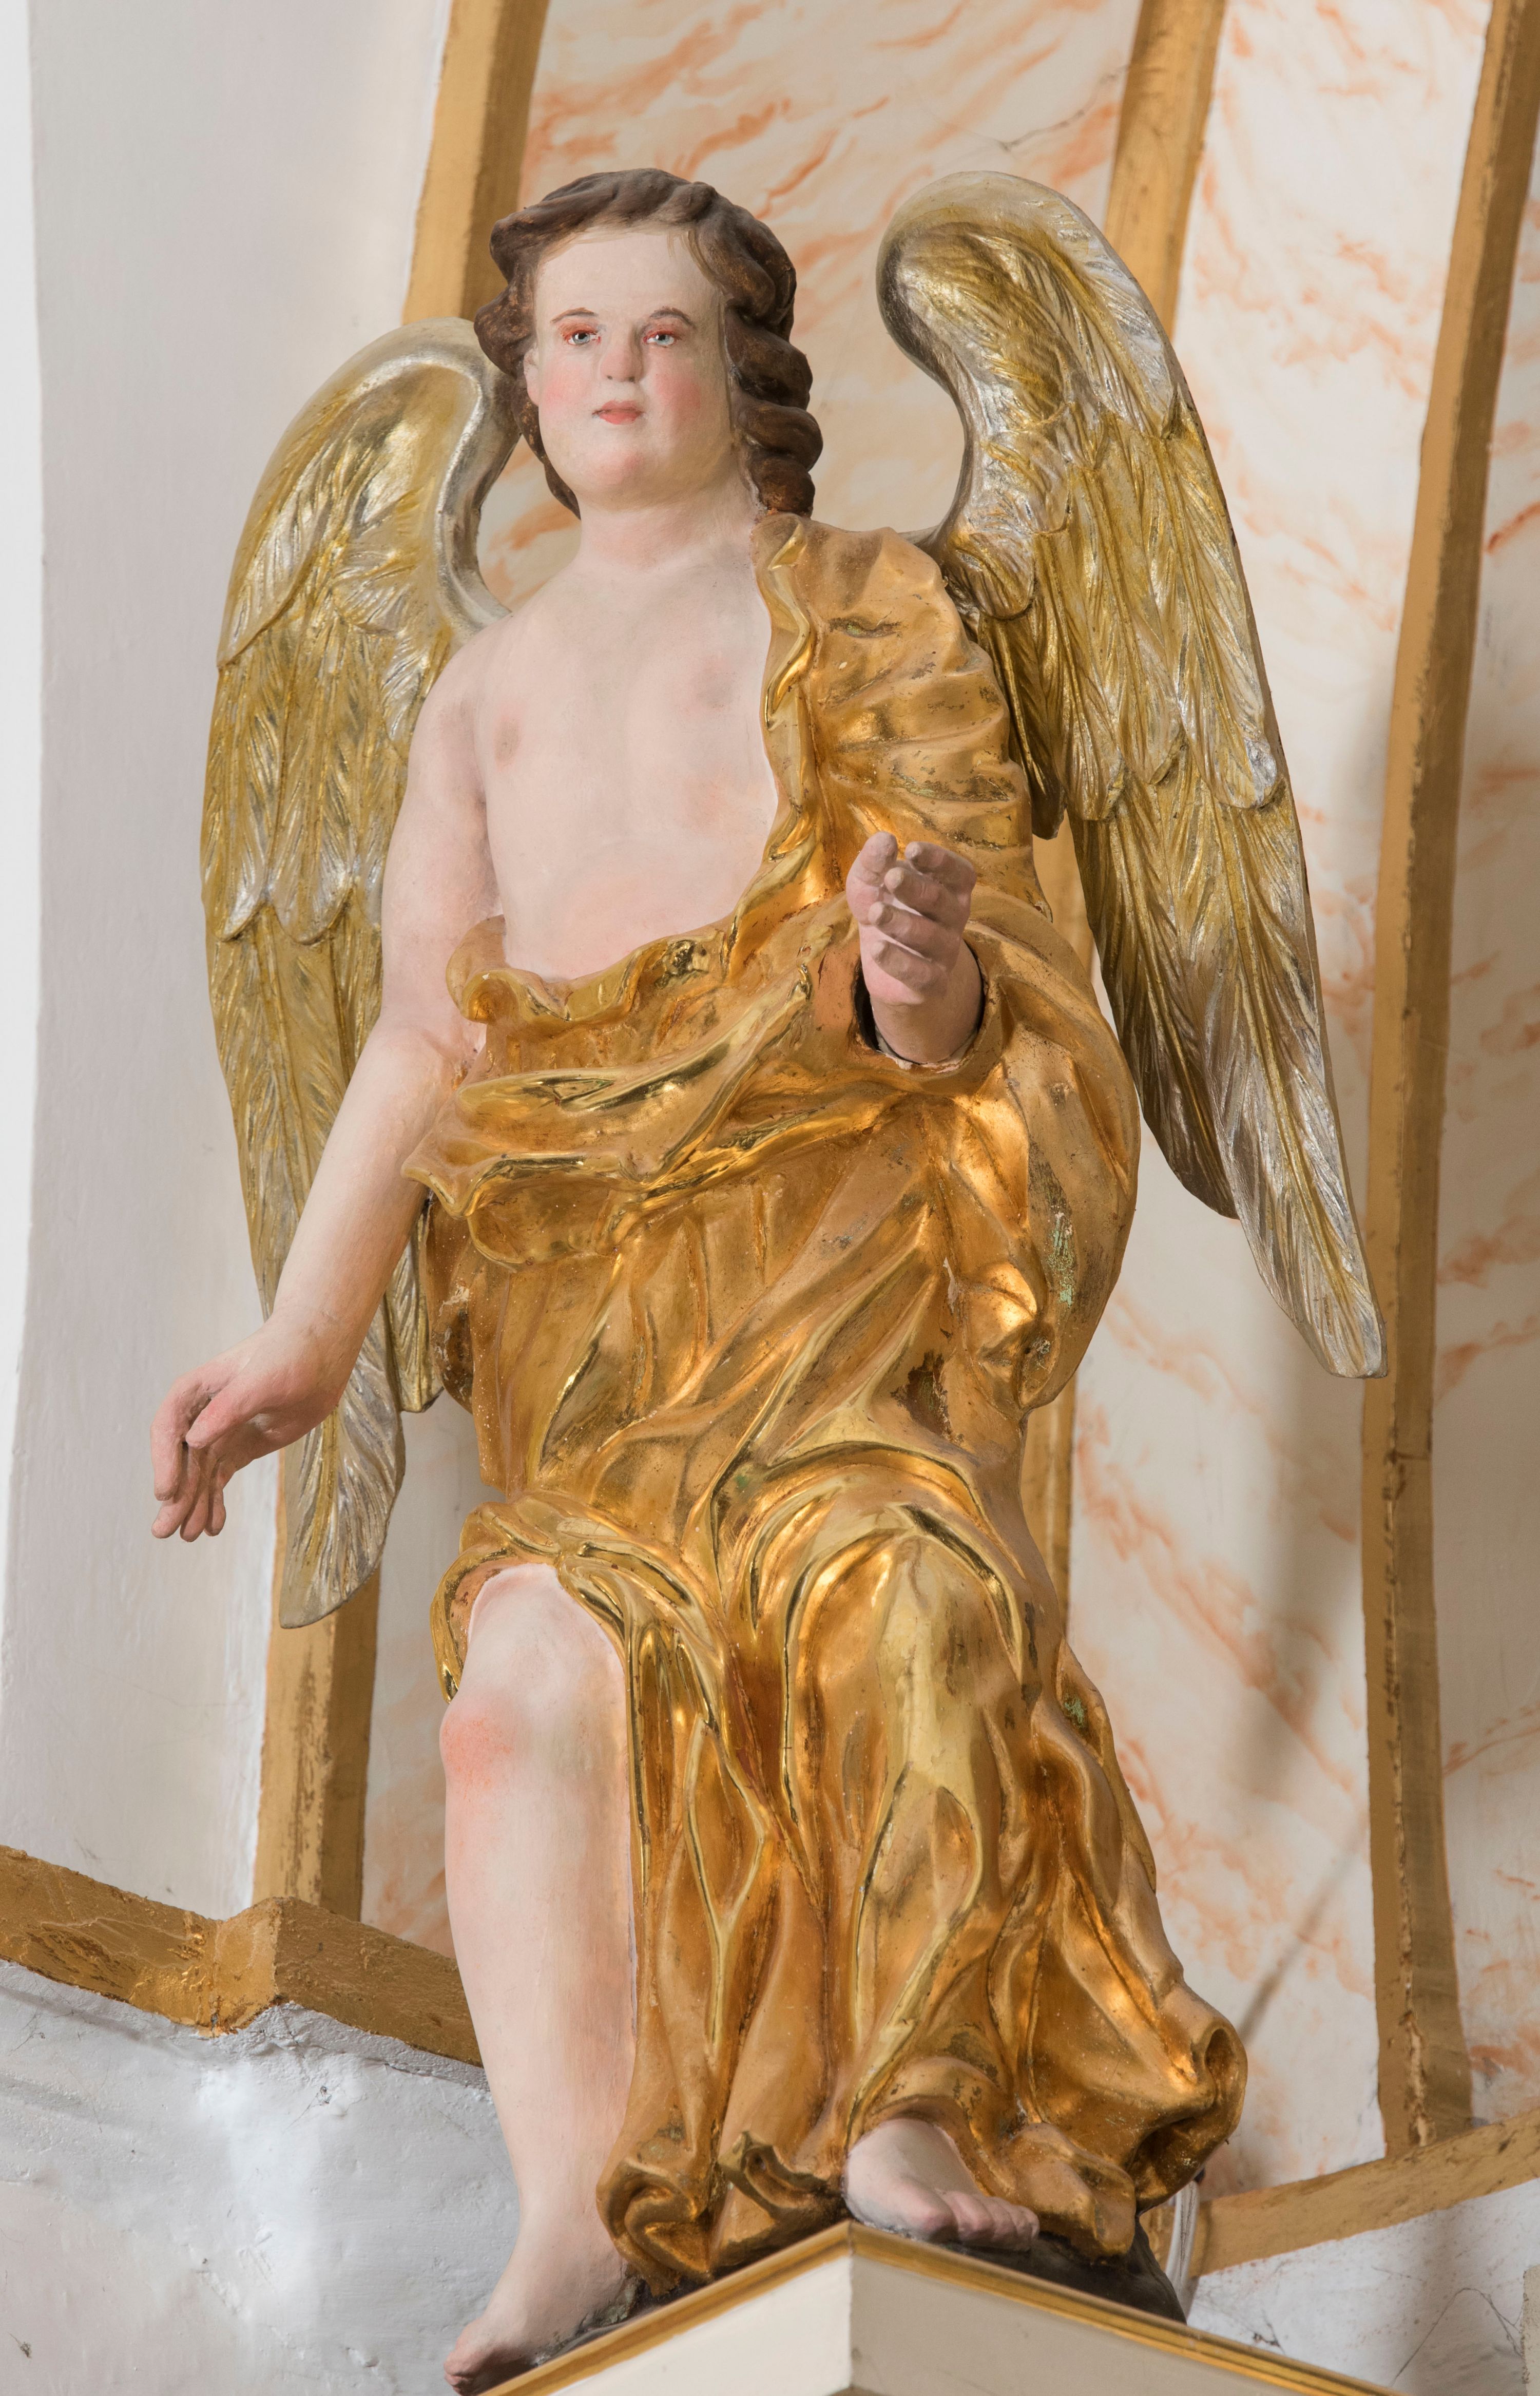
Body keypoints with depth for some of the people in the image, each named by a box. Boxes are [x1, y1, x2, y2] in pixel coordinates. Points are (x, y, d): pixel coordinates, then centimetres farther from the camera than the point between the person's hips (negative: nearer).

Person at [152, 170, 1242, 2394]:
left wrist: (928, 980, -21)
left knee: (863, 1536, -31)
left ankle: (914, 2097, -35)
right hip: (584, 1239, 3)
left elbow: (974, 974, 5)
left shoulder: (863, 614, 14)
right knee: (546, 1639, -20)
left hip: (831, 1170, -3)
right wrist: (301, 1339, 7)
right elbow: (422, 1036, 18)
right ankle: (582, 2212, -29)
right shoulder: (486, 693, 25)